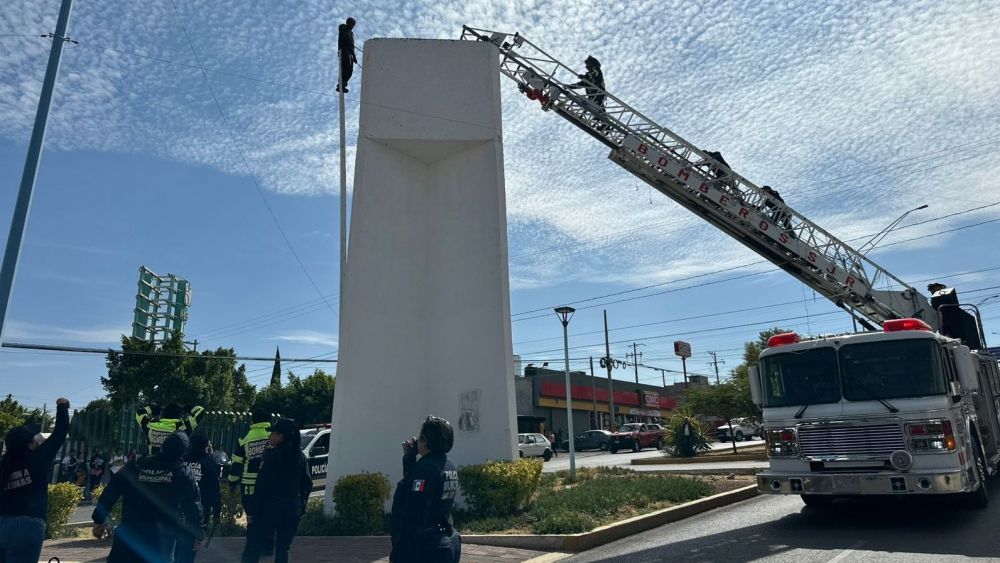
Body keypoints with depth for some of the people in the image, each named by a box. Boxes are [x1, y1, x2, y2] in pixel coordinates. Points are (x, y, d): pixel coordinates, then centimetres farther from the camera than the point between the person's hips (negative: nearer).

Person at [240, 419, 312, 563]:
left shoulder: (272, 455, -11)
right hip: (293, 509, 6)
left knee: (253, 550, 3)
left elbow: (262, 485, -13)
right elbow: (307, 484, 7)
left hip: (271, 508, -5)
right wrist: (301, 506, 15)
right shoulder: (300, 457, 5)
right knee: (283, 550, 15)